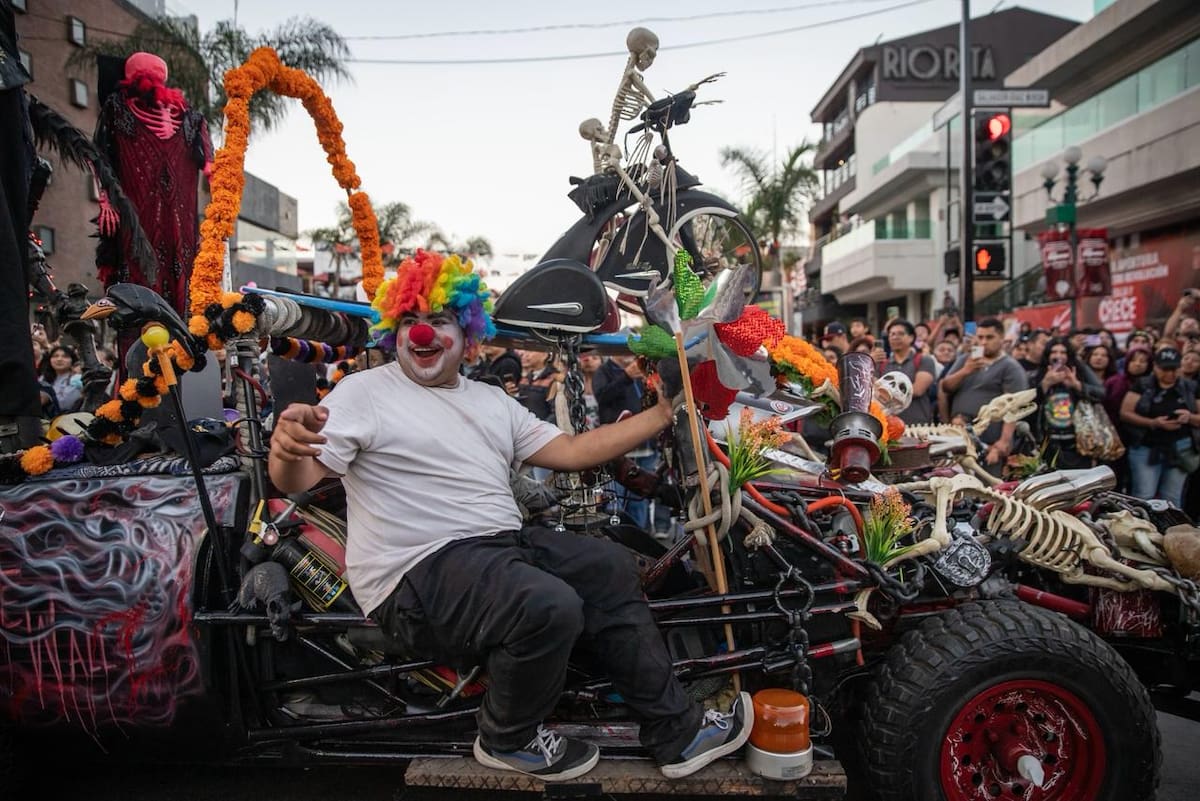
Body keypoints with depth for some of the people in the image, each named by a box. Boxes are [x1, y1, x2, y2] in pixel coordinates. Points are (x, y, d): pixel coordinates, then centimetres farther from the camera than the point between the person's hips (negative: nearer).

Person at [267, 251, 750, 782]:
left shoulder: (492, 401, 18)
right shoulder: (364, 392, -1)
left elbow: (570, 451, 14)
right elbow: (297, 479, -11)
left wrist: (661, 415, 11)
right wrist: (287, 446, -36)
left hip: (503, 544, 8)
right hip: (420, 571, -7)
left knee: (610, 568, 2)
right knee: (548, 606, -29)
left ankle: (677, 731, 12)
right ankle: (508, 739, 1)